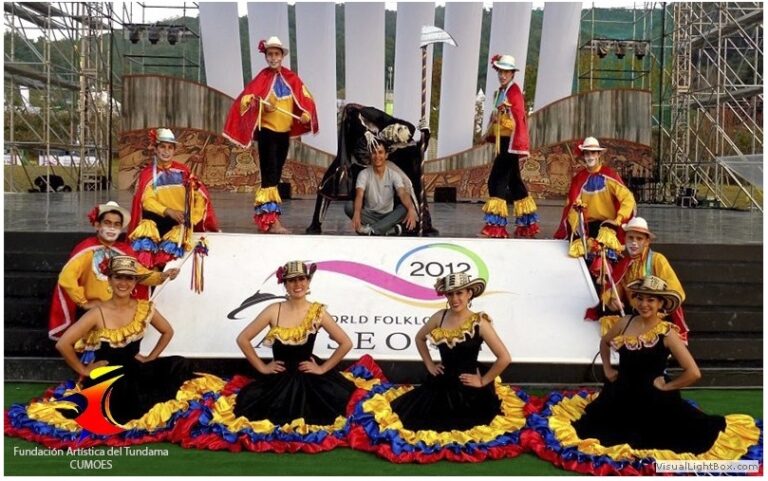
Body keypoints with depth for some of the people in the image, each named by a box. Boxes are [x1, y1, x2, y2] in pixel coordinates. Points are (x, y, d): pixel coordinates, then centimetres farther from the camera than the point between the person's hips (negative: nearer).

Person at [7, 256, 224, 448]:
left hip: (134, 371, 4)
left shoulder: (145, 309, -2)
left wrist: (150, 358, 5)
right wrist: (83, 370, -7)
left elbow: (168, 332, 13)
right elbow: (63, 344, -16)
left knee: (179, 365, -20)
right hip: (104, 376, -4)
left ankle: (146, 405, -15)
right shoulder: (98, 314, -13)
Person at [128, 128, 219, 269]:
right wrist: (168, 211, -18)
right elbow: (147, 200, -3)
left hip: (179, 222, 1)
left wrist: (191, 219, -8)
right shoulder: (147, 173, 9)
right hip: (157, 220, 0)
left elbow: (200, 195, 8)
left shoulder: (182, 171, 12)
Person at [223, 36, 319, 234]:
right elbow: (245, 100, -14)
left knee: (276, 174, 12)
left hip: (284, 132, 5)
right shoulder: (262, 78, -6)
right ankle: (271, 220, -11)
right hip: (266, 131, -5)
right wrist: (260, 105, -33)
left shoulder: (291, 78, 5)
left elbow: (305, 98, 10)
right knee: (270, 174, -10)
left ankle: (263, 214, 24)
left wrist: (306, 114, -9)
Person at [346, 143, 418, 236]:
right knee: (348, 206, -28)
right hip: (370, 215, 0)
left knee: (405, 207, -29)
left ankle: (371, 230, -39)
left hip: (388, 216, 0)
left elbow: (403, 194, -22)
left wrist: (411, 210, -45)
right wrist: (357, 213, -47)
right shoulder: (364, 174, -8)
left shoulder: (393, 174, -6)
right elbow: (359, 196, -24)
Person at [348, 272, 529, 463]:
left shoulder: (479, 322, -14)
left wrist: (484, 381, -12)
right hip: (442, 383, 5)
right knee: (403, 412, -3)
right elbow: (420, 338, 19)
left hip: (468, 389, -5)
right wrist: (429, 364, 11)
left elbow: (504, 358, -17)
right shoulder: (440, 316, 0)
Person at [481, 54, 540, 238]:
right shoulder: (500, 92, 13)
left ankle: (496, 226, -9)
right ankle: (527, 223, 26)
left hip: (511, 143, -9)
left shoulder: (515, 92, -11)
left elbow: (520, 121, -16)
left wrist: (521, 148, -20)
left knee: (497, 181, -12)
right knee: (513, 181, 15)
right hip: (503, 142, 9)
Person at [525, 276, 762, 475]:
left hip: (652, 400, -4)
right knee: (586, 427, 14)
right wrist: (607, 369, 9)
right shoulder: (626, 322, -4)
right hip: (621, 394, 5)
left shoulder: (667, 333, -17)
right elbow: (604, 343, 18)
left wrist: (666, 386, -13)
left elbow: (693, 373, -21)